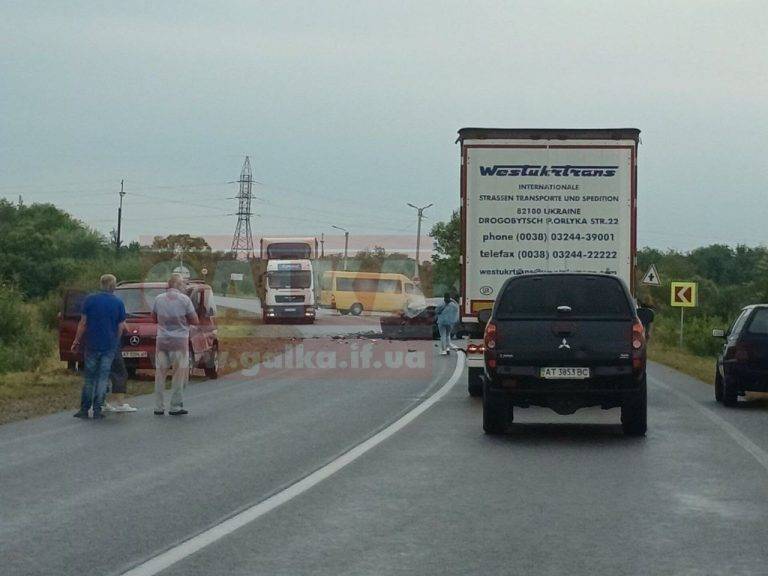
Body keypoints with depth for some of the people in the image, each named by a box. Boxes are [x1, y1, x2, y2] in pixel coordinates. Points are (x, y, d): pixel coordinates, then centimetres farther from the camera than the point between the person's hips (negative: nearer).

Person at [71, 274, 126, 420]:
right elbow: (121, 327, 1)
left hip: (92, 344, 0)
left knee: (89, 377, 9)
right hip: (109, 346, 0)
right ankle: (97, 410, 1)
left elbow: (83, 323, -2)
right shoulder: (118, 303, -1)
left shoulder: (90, 300, -3)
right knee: (103, 377, 4)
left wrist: (77, 340, 6)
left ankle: (84, 409, 8)